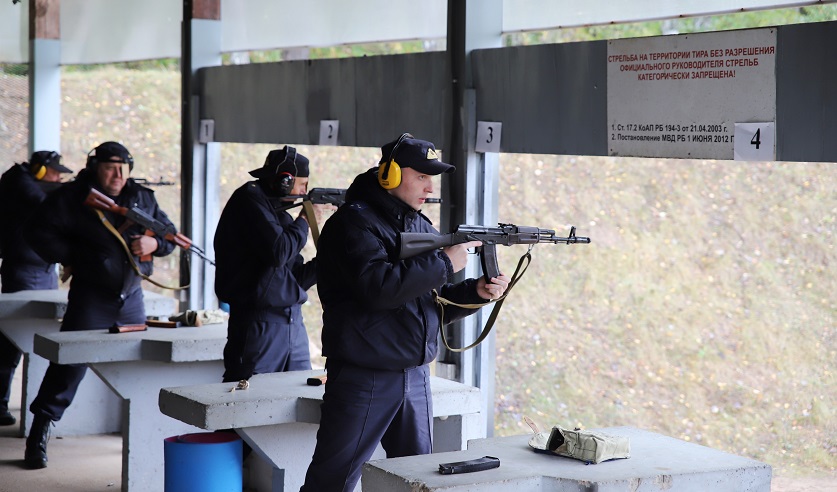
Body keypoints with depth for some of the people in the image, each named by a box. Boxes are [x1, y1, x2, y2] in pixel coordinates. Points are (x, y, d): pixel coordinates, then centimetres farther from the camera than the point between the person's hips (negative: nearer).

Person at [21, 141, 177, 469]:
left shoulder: (142, 198, 9)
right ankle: (38, 437, 0)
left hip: (131, 295, 5)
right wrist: (69, 257, -12)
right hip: (91, 295, -5)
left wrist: (154, 243, -5)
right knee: (70, 362, -7)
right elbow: (37, 231, -8)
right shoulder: (71, 198, -5)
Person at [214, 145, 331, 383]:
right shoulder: (250, 199, -7)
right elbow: (277, 252, -20)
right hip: (259, 324, -8)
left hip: (293, 323, 8)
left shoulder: (281, 214, 16)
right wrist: (304, 220, -6)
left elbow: (297, 278, 14)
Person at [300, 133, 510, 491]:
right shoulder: (356, 223, -10)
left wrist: (476, 292, -4)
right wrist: (444, 263, -19)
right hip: (364, 379, -7)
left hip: (415, 378, 8)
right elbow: (378, 287, -26)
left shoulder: (422, 227, 13)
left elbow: (436, 304, 16)